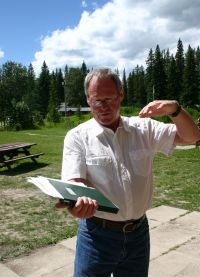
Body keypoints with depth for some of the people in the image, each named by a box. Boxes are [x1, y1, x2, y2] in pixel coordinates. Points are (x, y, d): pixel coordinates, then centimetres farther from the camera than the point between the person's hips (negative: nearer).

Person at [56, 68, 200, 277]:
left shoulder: (143, 128, 1)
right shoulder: (77, 137, -8)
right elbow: (74, 182, -16)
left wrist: (174, 109, -15)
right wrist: (79, 202, -40)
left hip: (138, 232, 3)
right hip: (97, 234, -3)